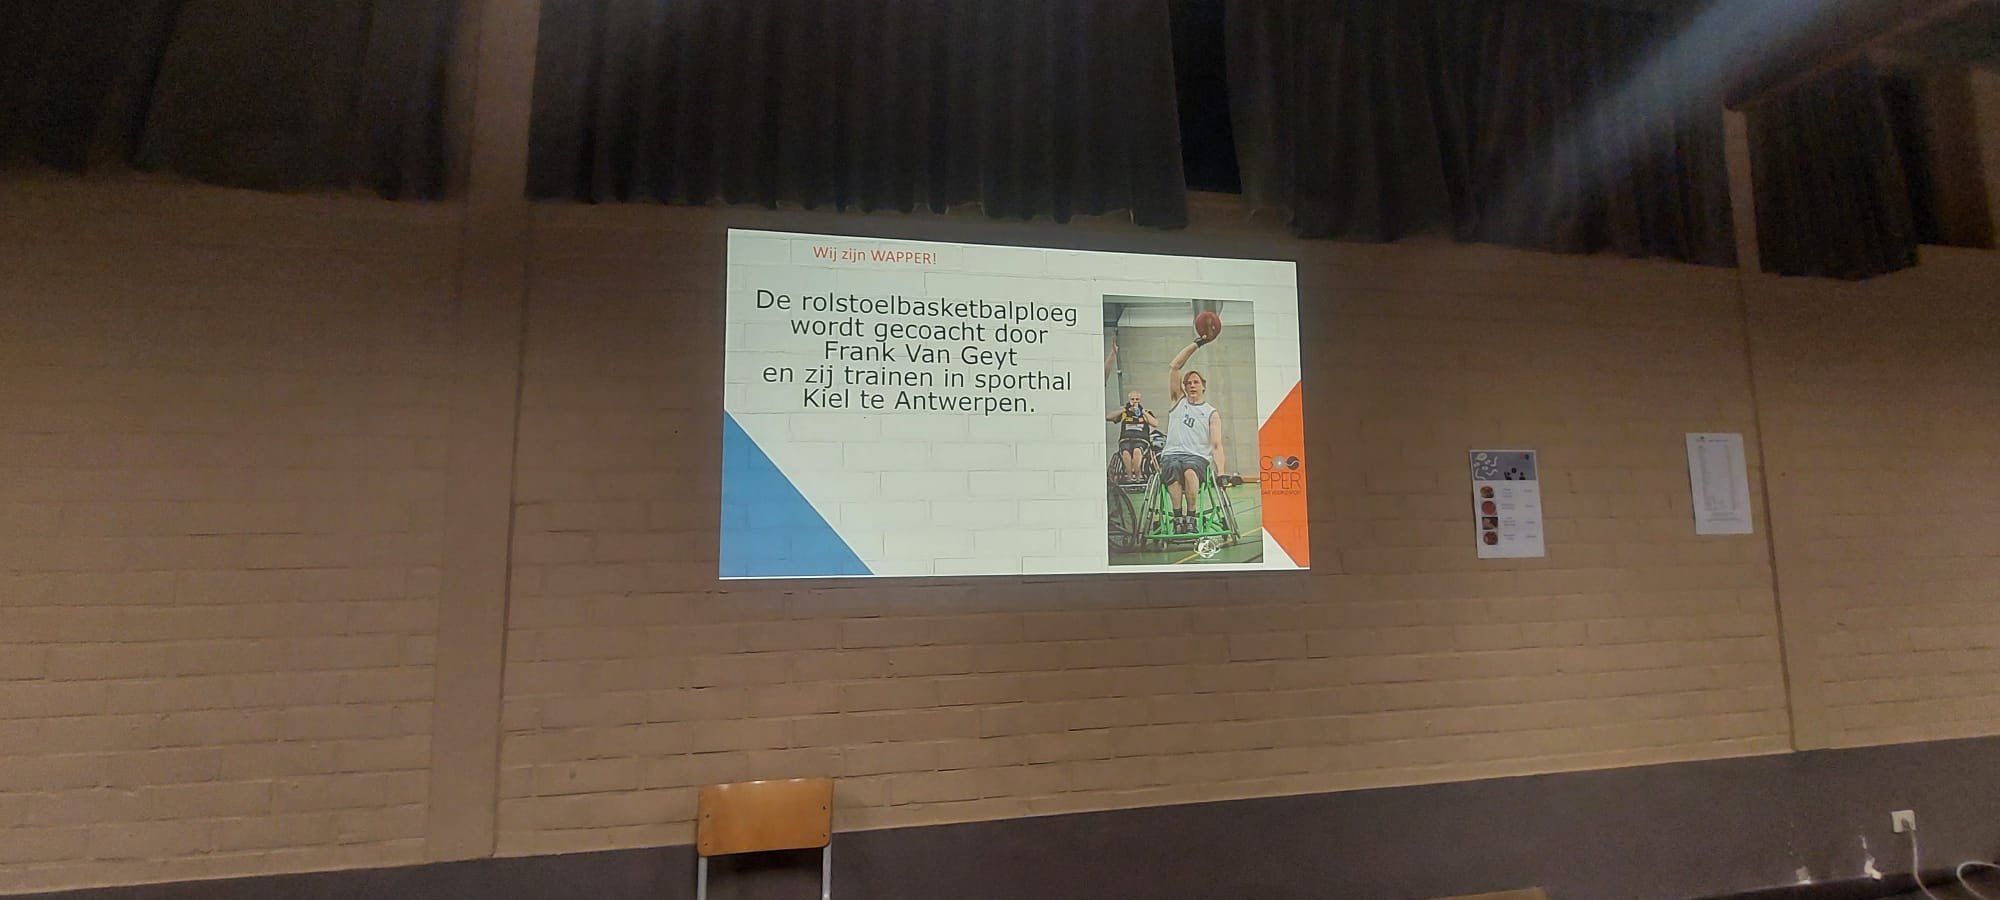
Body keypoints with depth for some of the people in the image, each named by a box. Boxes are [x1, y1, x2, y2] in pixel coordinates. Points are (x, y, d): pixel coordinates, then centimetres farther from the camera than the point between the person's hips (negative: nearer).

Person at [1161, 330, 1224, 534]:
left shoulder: (1212, 414, 14)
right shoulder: (1179, 401, 20)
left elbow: (1216, 445, 3)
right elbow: (1173, 366, 11)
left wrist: (1220, 471, -13)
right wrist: (1196, 344, 8)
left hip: (1197, 457, -1)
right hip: (1171, 455, 1)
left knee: (1189, 471, -38)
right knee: (1174, 470, -37)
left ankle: (1191, 517, -34)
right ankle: (1177, 517, -39)